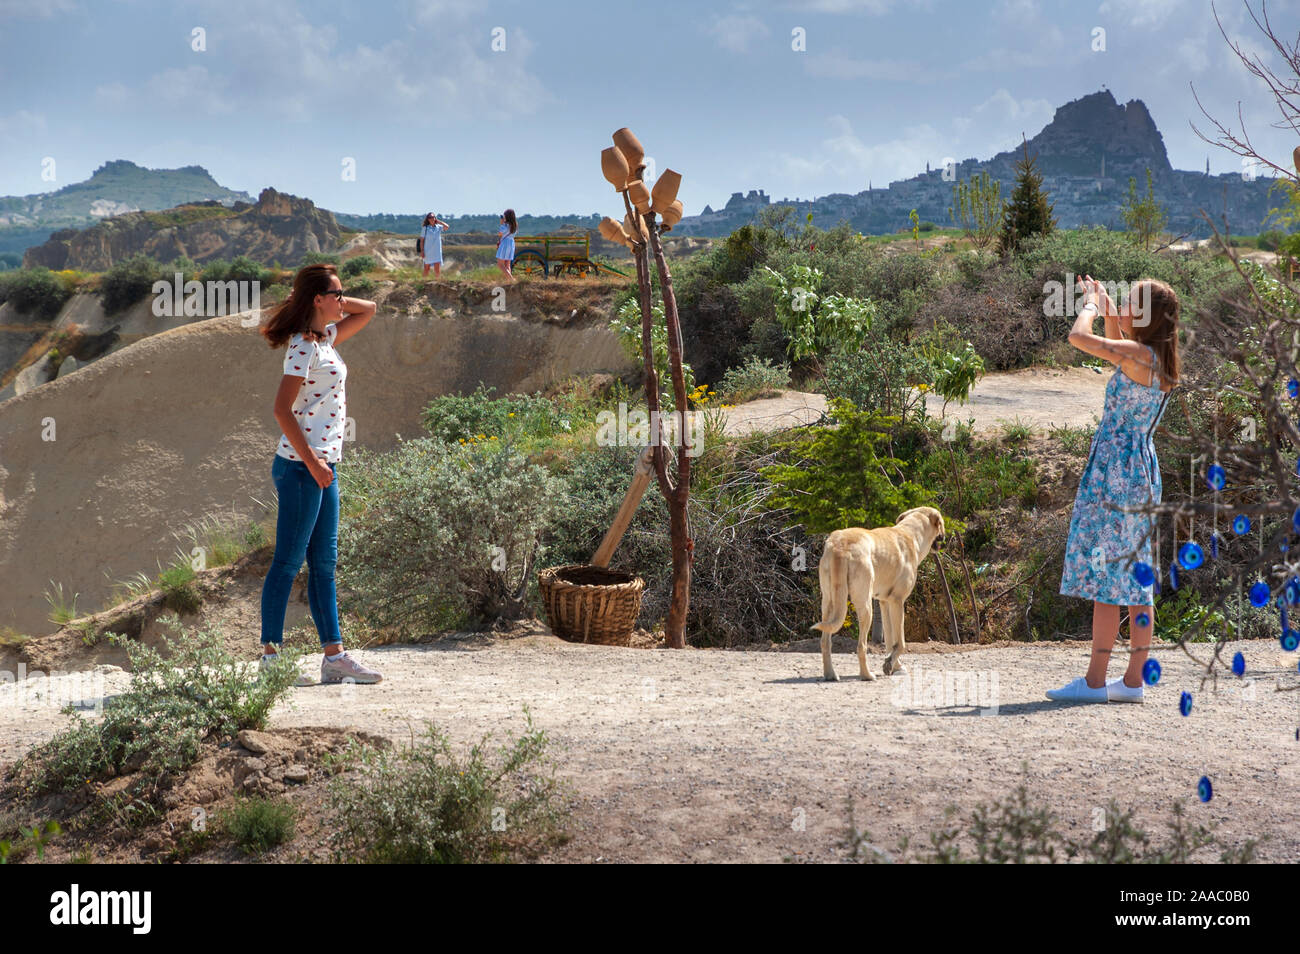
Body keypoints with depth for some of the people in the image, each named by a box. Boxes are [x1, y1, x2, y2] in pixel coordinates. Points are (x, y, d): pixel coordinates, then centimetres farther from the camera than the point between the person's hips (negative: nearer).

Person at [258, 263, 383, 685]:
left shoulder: (325, 337, 13)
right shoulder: (304, 346, -13)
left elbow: (368, 309, 27)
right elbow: (282, 409, -20)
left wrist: (334, 302, 12)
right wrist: (311, 462, -20)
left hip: (321, 464, 10)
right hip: (302, 465, -10)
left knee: (323, 563, 9)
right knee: (289, 561, -5)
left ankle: (334, 656, 12)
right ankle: (270, 656, -1)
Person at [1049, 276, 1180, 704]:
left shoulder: (1139, 354, -14)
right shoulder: (1157, 362, 12)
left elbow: (1078, 336, -18)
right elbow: (1117, 343, 34)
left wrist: (1091, 303, 1)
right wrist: (1105, 306, 26)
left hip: (1116, 470, -9)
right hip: (1142, 472, 9)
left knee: (1105, 572, -7)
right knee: (1135, 578, 9)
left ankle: (1095, 680, -5)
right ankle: (1133, 680, 11)